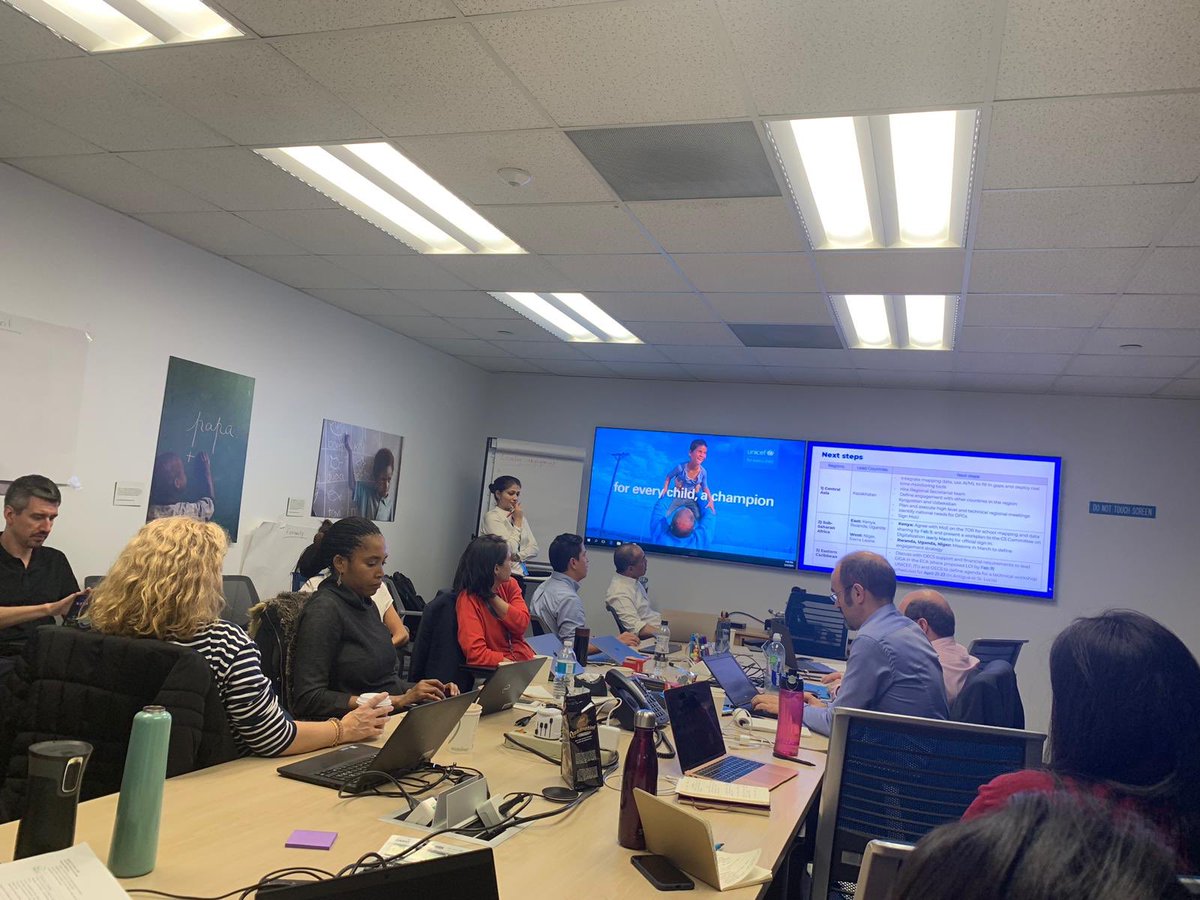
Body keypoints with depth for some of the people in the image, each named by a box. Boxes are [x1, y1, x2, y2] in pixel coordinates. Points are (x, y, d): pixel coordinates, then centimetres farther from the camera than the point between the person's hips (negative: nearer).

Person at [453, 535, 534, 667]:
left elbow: (522, 625, -6)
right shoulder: (468, 599, -12)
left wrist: (493, 597, -12)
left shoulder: (509, 584, 7)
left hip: (524, 659, 6)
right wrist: (513, 664, -24)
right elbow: (476, 653, -20)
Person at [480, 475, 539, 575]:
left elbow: (534, 548, 11)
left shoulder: (520, 516, 15)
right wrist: (518, 522, -9)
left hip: (521, 570, 5)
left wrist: (517, 556, -7)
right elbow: (509, 550, -14)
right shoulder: (491, 516, -5)